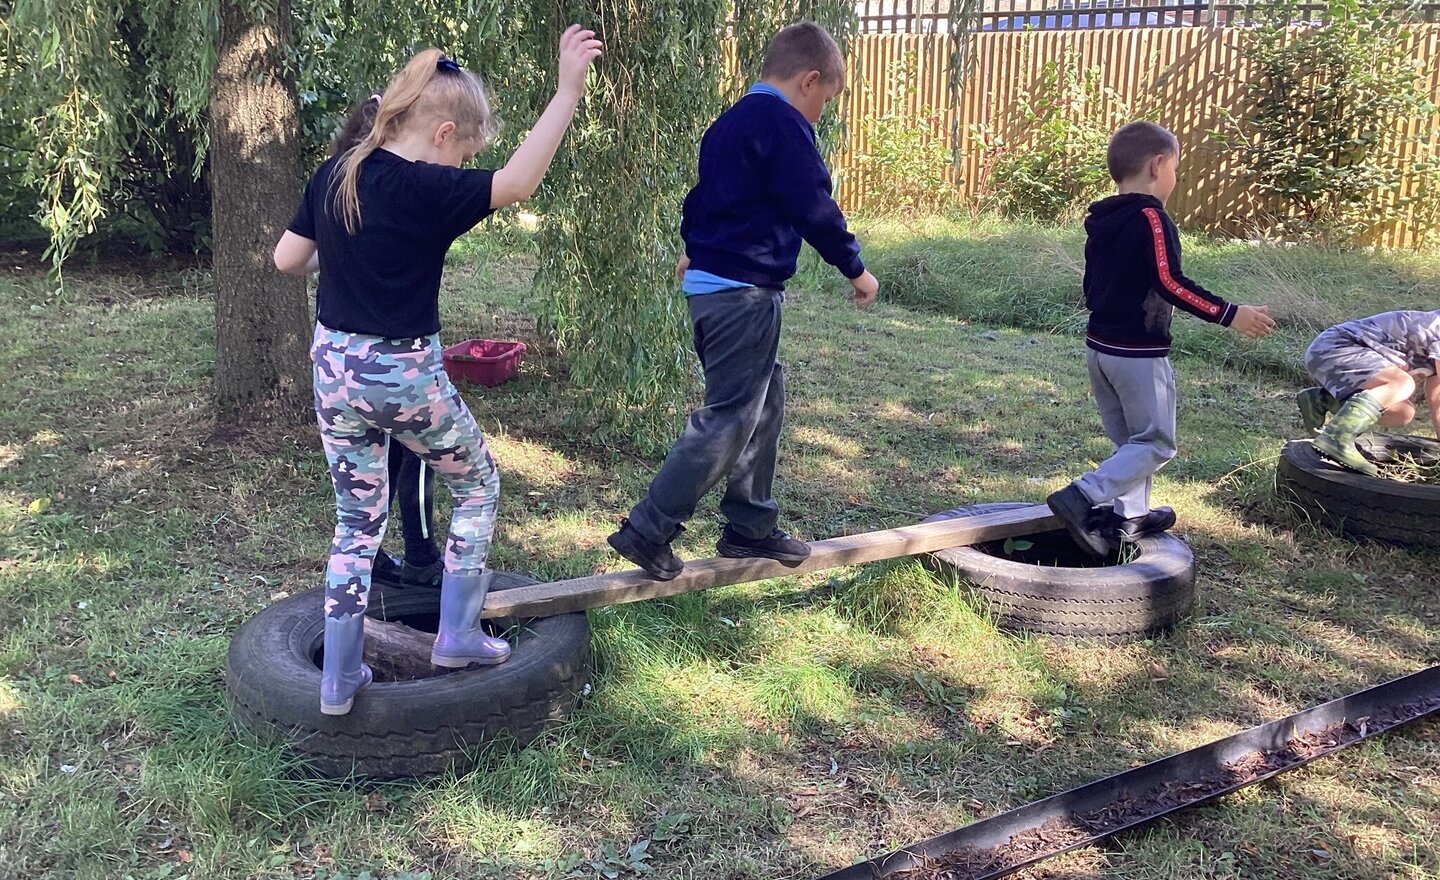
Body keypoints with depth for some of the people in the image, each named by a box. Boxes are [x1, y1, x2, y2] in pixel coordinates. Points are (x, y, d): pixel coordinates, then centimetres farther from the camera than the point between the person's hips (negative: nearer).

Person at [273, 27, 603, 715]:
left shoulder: (331, 176, 2)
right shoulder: (426, 192, -19)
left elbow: (287, 259, 8)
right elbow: (518, 181, -26)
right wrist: (569, 87, -26)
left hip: (333, 368, 6)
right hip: (404, 376, -6)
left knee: (357, 523, 17)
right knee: (478, 487, 18)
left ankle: (338, 679, 20)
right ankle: (457, 635, 21)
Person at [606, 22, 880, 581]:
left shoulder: (732, 122, 17)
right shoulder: (782, 123, -12)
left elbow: (703, 195, 28)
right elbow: (813, 207, -15)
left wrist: (697, 249, 45)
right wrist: (855, 268, -2)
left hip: (711, 284, 10)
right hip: (744, 292, -10)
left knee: (764, 404, 17)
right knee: (728, 419, -6)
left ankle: (750, 527, 24)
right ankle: (647, 532, -3)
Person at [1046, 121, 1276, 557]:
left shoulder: (1100, 219, 10)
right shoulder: (1150, 216, -15)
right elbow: (1170, 283, -24)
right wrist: (1230, 314, -21)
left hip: (1100, 345, 9)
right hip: (1139, 353, -8)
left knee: (1128, 440, 18)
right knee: (1156, 444, -1)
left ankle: (1129, 516, 23)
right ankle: (1081, 499, -13)